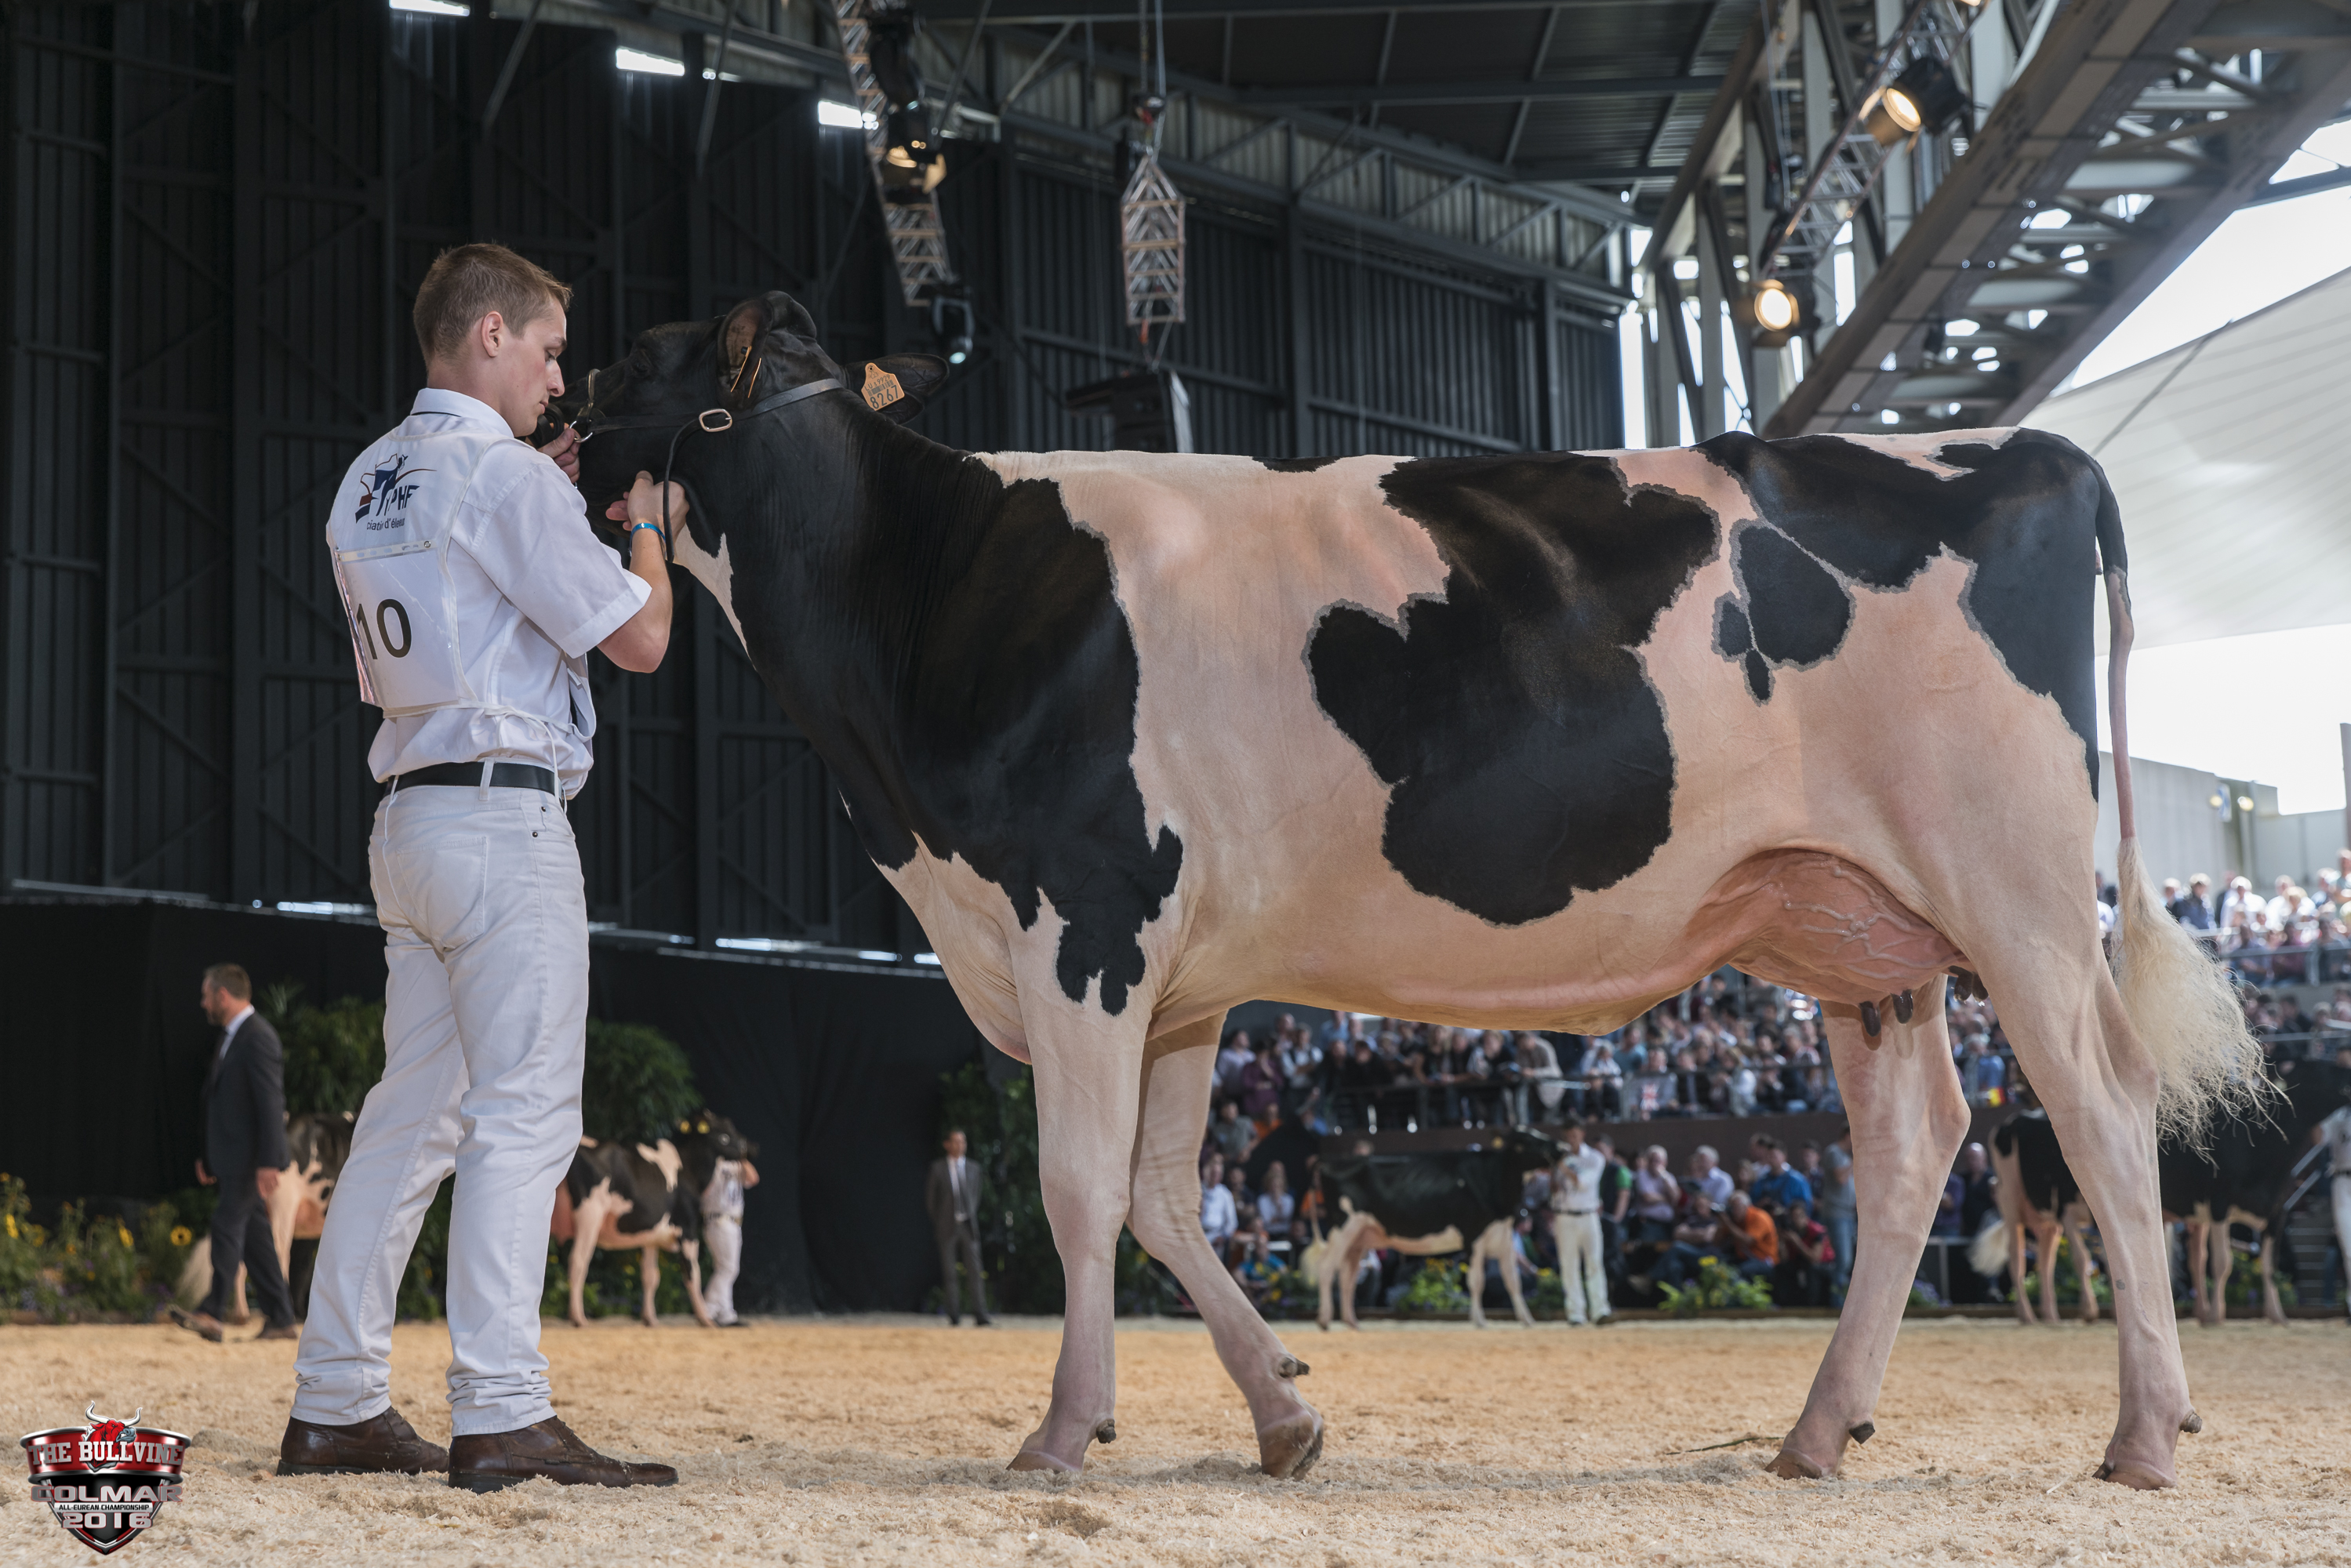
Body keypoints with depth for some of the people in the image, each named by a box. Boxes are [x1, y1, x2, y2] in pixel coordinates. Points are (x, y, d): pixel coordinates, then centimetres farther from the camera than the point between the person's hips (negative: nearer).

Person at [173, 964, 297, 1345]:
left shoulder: (258, 1038, -14)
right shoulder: (229, 1038, 17)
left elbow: (272, 1103, -20)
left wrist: (269, 1163, -24)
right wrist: (209, 1158, 23)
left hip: (250, 1157, -10)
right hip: (232, 1157, 10)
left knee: (229, 1224, -14)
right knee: (253, 1235, 8)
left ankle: (212, 1312, -18)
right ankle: (280, 1319, 10)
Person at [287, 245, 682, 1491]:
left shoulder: (365, 486, 15)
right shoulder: (505, 474, -10)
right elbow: (639, 637, -9)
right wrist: (647, 522, 9)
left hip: (409, 818, 9)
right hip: (507, 822, -9)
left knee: (413, 1113, 11)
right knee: (523, 1113, -8)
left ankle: (336, 1404, 13)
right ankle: (501, 1418, -11)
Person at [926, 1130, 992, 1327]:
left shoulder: (973, 1168, 10)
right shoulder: (938, 1168, 3)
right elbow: (931, 1198, 5)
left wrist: (972, 1216, 7)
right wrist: (938, 1220, 2)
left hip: (968, 1225, 2)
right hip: (947, 1228, -2)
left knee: (976, 1270, -7)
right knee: (949, 1273, -1)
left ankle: (980, 1316, -10)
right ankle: (954, 1317, 3)